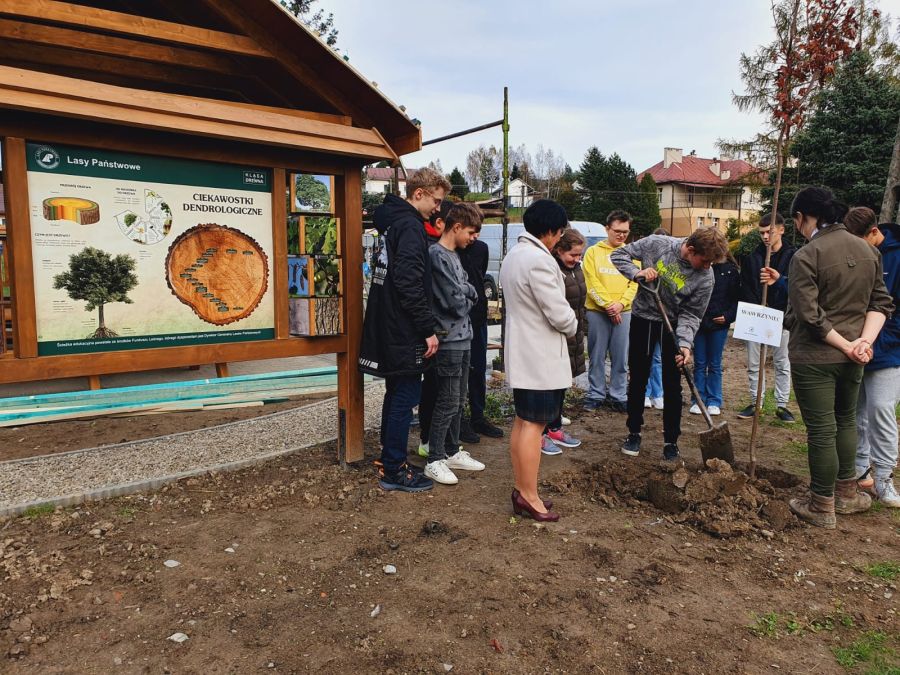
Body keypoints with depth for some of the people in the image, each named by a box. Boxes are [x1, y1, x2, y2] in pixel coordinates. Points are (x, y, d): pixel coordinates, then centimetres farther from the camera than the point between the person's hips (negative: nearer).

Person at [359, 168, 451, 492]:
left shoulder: (391, 221, 16)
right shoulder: (410, 225, -15)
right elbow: (409, 282, -24)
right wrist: (428, 328, -19)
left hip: (387, 328, 10)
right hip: (405, 331, -10)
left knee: (396, 393, 18)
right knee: (406, 396, -1)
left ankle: (388, 459, 29)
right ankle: (394, 470, 8)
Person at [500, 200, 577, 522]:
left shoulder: (513, 255, 13)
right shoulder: (538, 259, -20)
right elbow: (559, 313, -19)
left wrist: (566, 321, 11)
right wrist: (572, 326, 3)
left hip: (521, 352, 10)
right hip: (541, 356, -10)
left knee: (522, 421, 13)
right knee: (534, 425, -4)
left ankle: (521, 488, 22)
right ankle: (529, 497, 4)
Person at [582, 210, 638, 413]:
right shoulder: (593, 252, 4)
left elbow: (635, 283, 4)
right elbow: (592, 284, -5)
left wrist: (621, 304, -12)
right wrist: (608, 305, -14)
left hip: (623, 312, 2)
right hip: (597, 312, -2)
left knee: (621, 358, 4)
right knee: (597, 356, 3)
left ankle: (618, 396, 13)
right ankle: (596, 395, 13)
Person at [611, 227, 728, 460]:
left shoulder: (705, 278, -18)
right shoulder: (657, 244, -19)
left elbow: (690, 315, -13)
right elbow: (618, 255, -9)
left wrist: (685, 344, -28)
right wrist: (637, 273, -25)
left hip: (674, 325, 0)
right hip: (642, 319, 1)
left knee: (672, 386, 2)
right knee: (638, 380, 9)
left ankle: (671, 441, 15)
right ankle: (634, 433, 24)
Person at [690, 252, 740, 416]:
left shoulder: (731, 270, 0)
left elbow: (737, 297, 3)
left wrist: (728, 316, -10)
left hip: (719, 323, 0)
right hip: (698, 321, 1)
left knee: (715, 364, 8)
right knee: (699, 364, 8)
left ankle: (714, 401, 17)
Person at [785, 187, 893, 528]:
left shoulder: (806, 256, -16)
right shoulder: (869, 250, 5)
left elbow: (809, 315, -22)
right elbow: (881, 302, 4)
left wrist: (847, 346, -12)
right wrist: (864, 340, -6)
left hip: (814, 357, -7)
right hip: (852, 358, 7)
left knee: (821, 429, 3)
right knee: (845, 420, 23)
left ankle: (822, 507, 17)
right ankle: (847, 494, 35)